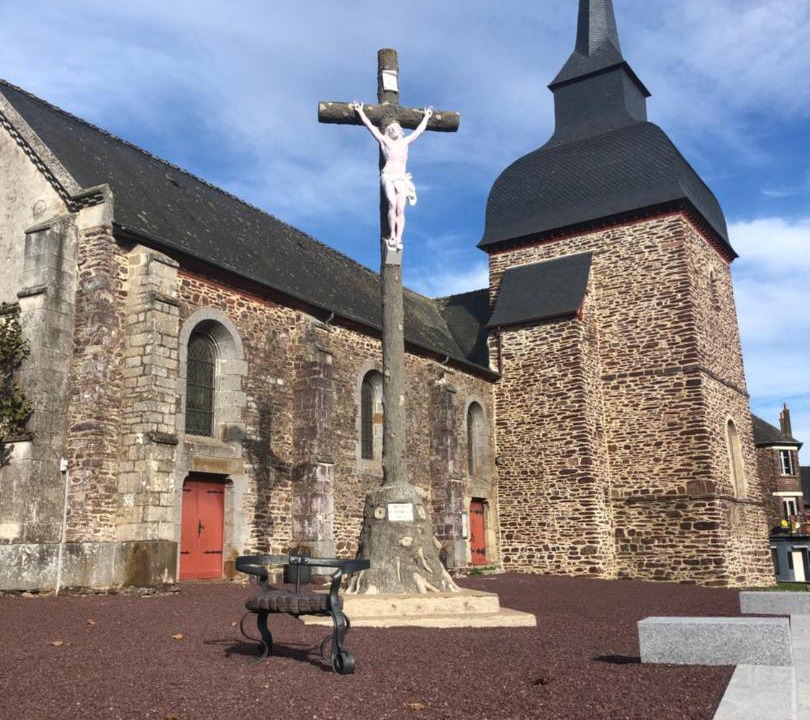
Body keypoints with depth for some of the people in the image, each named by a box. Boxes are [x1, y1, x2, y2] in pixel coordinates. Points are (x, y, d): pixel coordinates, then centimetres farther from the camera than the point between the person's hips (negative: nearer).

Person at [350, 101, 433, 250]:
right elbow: (369, 125, 17)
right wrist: (360, 111, 22)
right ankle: (392, 235, -18)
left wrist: (426, 117, 44)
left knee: (400, 209, -11)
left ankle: (398, 239, -16)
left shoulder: (405, 142, 21)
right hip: (388, 176, -3)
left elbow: (419, 130, 33)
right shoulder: (384, 140, 13)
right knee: (392, 204, -24)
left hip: (402, 178, 3)